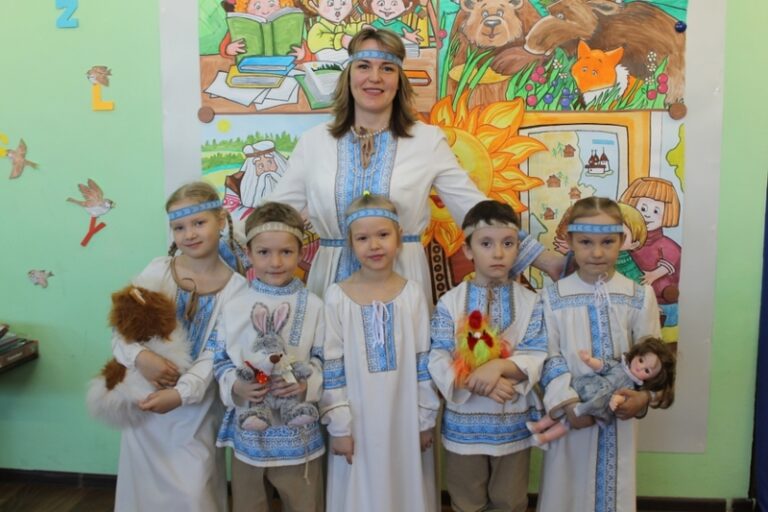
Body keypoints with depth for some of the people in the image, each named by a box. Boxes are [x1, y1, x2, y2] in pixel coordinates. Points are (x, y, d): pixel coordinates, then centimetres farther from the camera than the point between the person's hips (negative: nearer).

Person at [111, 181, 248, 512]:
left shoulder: (236, 287, -6)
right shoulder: (158, 271, -3)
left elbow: (216, 355, -10)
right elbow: (120, 331, -3)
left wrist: (181, 392, -23)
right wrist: (140, 356, -23)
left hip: (195, 411, -1)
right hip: (145, 401, 2)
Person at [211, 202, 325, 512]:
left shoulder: (313, 306, -7)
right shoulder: (235, 307, -3)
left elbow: (326, 359, -4)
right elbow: (221, 360, 1)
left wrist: (307, 383, -22)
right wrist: (236, 386, -17)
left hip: (299, 433, -1)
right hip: (248, 431, 2)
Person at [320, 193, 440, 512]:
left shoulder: (413, 294, -3)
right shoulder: (337, 296, -7)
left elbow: (423, 363, 1)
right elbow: (331, 368, -5)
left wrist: (425, 419, 2)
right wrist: (338, 425, -6)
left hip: (404, 420, 1)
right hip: (358, 422, -1)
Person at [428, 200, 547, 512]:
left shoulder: (530, 302, -4)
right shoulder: (450, 302, -7)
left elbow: (537, 357, -10)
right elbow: (438, 361, -12)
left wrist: (500, 366, -27)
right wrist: (475, 383, -25)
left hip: (514, 422, 1)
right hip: (464, 422, 0)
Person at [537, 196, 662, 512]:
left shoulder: (640, 297, -3)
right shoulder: (552, 298, -6)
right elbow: (549, 357, -8)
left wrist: (643, 396, -15)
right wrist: (566, 403, -18)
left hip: (620, 414, 1)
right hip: (570, 414, -1)